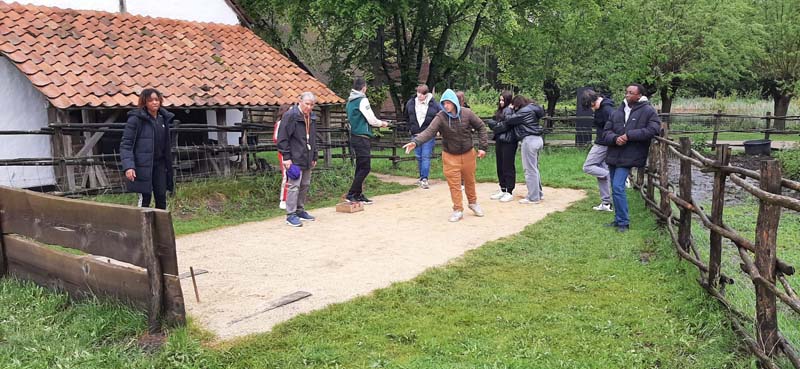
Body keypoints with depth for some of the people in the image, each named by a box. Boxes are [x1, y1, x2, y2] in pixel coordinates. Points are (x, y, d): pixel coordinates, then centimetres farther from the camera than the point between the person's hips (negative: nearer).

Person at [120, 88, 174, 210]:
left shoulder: (164, 118, 9)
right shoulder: (135, 119, -9)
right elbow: (125, 145, -10)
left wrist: (168, 166, 13)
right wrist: (128, 166, -21)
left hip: (159, 164, 5)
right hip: (143, 166, -5)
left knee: (161, 198, 6)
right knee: (145, 198, -4)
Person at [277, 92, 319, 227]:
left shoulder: (312, 117, 14)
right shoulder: (290, 116, -10)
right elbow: (282, 138, -12)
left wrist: (314, 156, 19)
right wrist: (286, 157, -16)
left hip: (307, 159, 8)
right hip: (295, 159, -8)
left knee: (305, 185, 13)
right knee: (294, 185, -10)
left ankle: (300, 210, 25)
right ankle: (291, 215, -6)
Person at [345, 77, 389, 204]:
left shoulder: (350, 101, 13)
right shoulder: (362, 100, -12)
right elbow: (372, 120, -12)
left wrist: (378, 123, 20)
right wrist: (382, 123, 7)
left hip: (354, 137, 9)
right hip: (362, 138, -9)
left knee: (360, 167, 14)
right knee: (365, 167, -6)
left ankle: (358, 195, 17)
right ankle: (351, 194, -8)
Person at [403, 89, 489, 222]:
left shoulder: (467, 113, -13)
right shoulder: (440, 117, -18)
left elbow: (480, 127, 0)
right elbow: (429, 131, -30)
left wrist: (482, 146, -4)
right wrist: (415, 142, -47)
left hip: (468, 154, 2)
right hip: (450, 156, -1)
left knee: (470, 180, 17)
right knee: (454, 184, 1)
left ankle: (473, 203, 41)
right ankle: (458, 210, 18)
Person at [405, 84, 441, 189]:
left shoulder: (434, 104, -8)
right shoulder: (410, 103, 3)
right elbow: (406, 116, 20)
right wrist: (409, 128, 18)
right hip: (415, 135, 4)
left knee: (426, 157, -8)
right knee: (419, 157, 10)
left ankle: (424, 179, -8)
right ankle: (422, 177, 21)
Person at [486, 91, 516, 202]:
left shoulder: (509, 110, -10)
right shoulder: (500, 111, 16)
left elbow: (507, 125, -17)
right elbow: (491, 122, 13)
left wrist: (496, 127, -2)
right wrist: (496, 124, -6)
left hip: (508, 142, -9)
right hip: (499, 141, 9)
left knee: (508, 167, -2)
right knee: (500, 166, 13)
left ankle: (509, 192, 4)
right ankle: (502, 190, 23)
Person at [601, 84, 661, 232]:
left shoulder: (648, 111, -4)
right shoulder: (618, 111, 11)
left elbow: (653, 130, -17)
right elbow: (606, 132, 9)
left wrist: (629, 135, -19)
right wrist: (615, 138, -15)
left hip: (629, 157, -6)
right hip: (613, 156, 6)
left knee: (618, 187, -16)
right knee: (615, 189, 13)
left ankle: (623, 222, -4)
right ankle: (618, 219, 26)